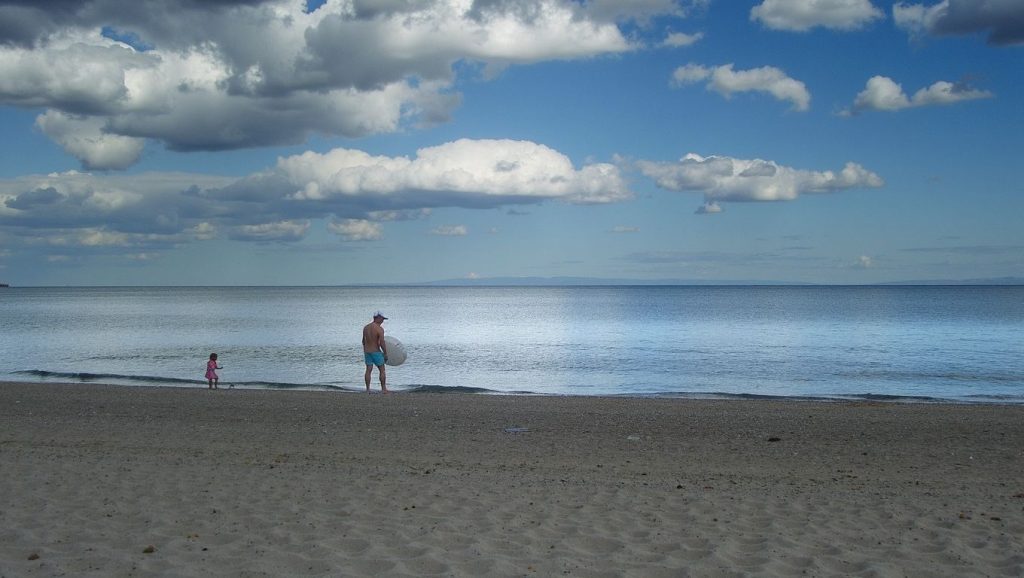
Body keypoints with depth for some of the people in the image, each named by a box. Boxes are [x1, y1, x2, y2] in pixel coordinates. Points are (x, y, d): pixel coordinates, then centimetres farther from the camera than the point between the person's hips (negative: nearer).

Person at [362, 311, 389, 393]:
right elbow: (382, 343, -19)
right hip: (376, 352, -6)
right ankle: (383, 389, 7)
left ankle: (367, 389, 7)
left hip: (367, 352, 6)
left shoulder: (366, 327, 6)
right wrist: (385, 354, -10)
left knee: (368, 370, 9)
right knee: (382, 370, 5)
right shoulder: (379, 329, -16)